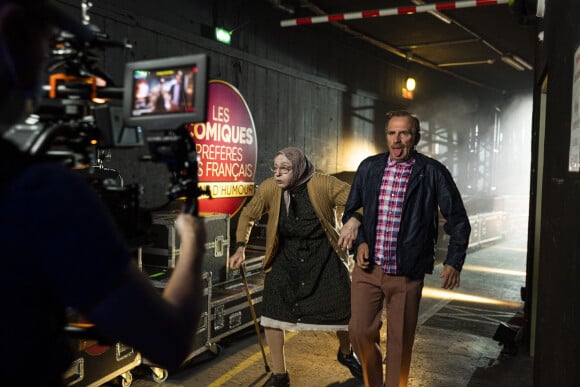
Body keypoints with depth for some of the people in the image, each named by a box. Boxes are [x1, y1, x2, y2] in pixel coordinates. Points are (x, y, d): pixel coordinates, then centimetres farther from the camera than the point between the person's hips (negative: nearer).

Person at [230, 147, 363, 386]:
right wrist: (240, 247, -6)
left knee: (344, 308, 6)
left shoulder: (323, 184, -19)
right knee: (271, 312, -7)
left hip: (323, 255, -1)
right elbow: (248, 215, 4)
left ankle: (345, 353, 42)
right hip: (286, 256, 1)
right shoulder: (269, 188, -12)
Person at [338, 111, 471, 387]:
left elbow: (458, 220, 3)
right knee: (360, 332, 2)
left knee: (400, 341, 7)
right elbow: (350, 210, 15)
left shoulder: (432, 172, -4)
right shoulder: (369, 167, 4)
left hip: (407, 273, -2)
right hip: (368, 268, 2)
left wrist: (454, 262, -1)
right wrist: (359, 242, 0)